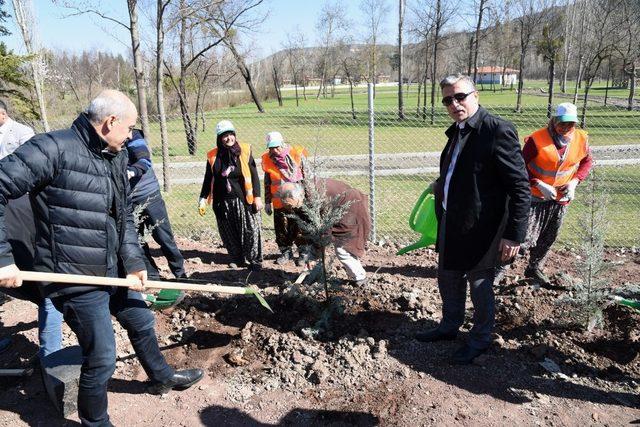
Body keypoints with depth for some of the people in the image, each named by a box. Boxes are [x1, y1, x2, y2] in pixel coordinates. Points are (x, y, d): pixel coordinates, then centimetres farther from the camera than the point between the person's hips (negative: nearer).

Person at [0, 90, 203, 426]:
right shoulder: (53, 149, -19)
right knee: (102, 358, 1)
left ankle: (161, 377, 51)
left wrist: (133, 263, 0)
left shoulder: (117, 159, 7)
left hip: (113, 272, 9)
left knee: (141, 322, 24)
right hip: (74, 278, -8)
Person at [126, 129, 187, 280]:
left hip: (148, 195, -5)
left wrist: (132, 171, -45)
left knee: (164, 237, 1)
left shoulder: (131, 135, -9)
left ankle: (180, 272, 17)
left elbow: (144, 160, -25)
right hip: (126, 201, 5)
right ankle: (152, 276, 22)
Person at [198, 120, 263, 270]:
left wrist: (257, 197, -4)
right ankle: (236, 258, 26)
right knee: (229, 233, 9)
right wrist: (203, 200, 8)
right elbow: (208, 180, 12)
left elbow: (254, 175, 0)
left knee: (250, 231, 0)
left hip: (243, 200, -2)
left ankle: (254, 260, 13)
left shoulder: (245, 151, -2)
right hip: (222, 201, 2)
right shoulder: (213, 156, 4)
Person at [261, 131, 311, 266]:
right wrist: (267, 202, 11)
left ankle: (304, 252, 23)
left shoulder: (297, 154, -9)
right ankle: (286, 252, 28)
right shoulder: (267, 159, 0)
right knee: (282, 229, 10)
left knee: (300, 227, 6)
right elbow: (267, 182, 10)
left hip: (298, 200, -3)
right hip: (279, 202, 3)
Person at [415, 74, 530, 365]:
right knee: (448, 280, 22)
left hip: (480, 229, -8)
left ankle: (480, 340, 33)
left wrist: (514, 234, -19)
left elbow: (520, 186, -18)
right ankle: (449, 327, 44)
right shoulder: (456, 132, 8)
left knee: (479, 286, 11)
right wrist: (442, 186, 6)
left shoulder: (498, 131, -18)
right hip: (450, 225, 8)